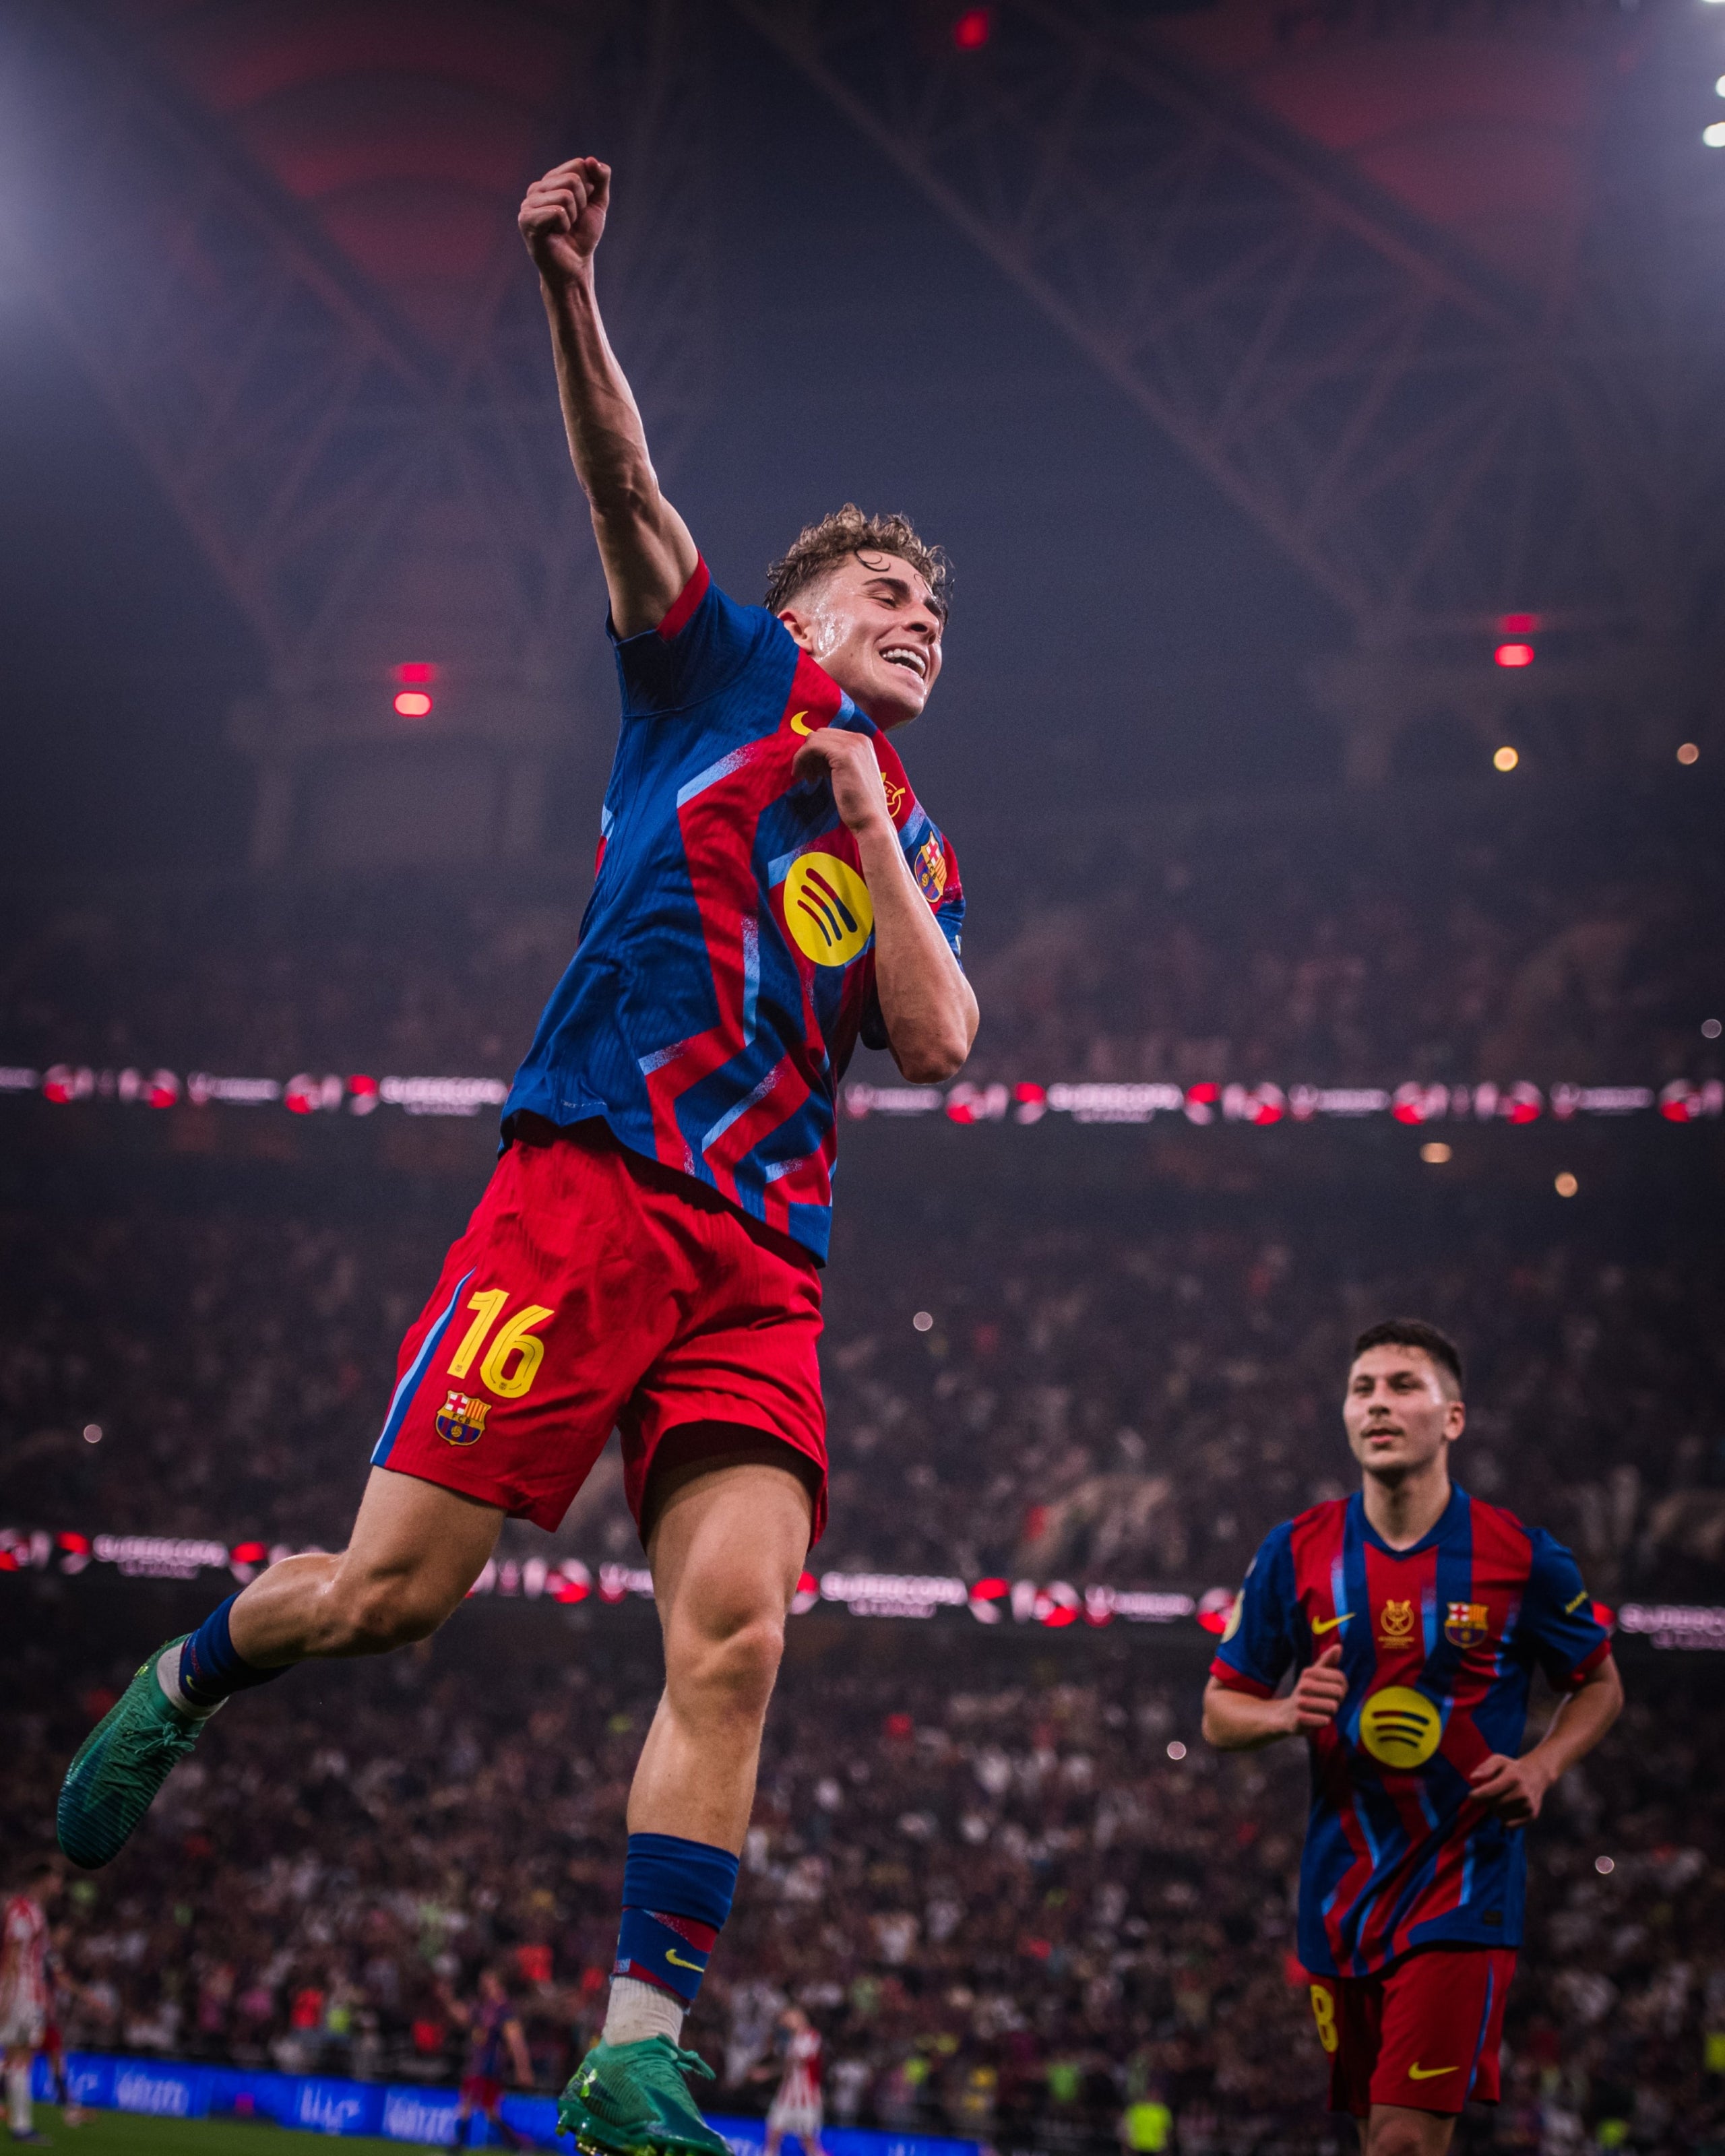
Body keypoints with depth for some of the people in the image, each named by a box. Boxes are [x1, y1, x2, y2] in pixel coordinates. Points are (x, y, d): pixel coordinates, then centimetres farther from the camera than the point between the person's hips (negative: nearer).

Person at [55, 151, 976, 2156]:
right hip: (589, 1181, -4)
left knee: (734, 1632, -14)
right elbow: (624, 489, -2)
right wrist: (568, 294, -18)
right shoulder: (716, 667, 14)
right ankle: (181, 1681, 25)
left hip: (762, 1260, 4)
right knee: (391, 1592, -8)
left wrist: (865, 825, 4)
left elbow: (936, 1042, 9)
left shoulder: (910, 839, 25)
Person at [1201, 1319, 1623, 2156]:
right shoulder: (1296, 1552, 1)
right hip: (1340, 1890, 3)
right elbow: (1220, 1712, 8)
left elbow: (1599, 1685, 12)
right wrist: (1289, 1713, -14)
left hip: (1464, 1886, -3)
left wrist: (1541, 1765, -7)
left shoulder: (1523, 1556, -4)